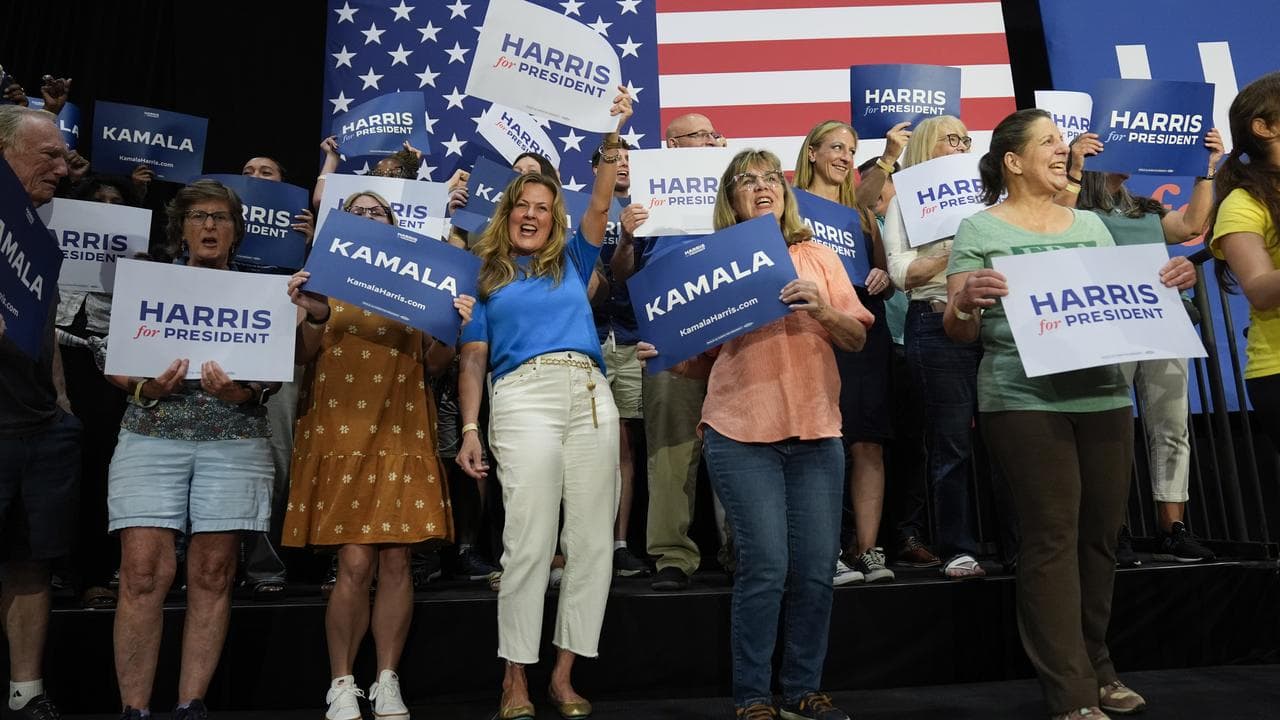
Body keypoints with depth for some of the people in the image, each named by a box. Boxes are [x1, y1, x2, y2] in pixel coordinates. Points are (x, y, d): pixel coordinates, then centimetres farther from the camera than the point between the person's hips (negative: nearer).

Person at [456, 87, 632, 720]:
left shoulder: (571, 263, 22)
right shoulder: (486, 278, 17)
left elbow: (601, 204, 12)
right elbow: (472, 360, 11)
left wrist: (612, 135, 4)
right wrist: (470, 430, 2)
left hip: (590, 395, 3)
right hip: (524, 395, -2)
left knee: (593, 541, 0)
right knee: (530, 542, -8)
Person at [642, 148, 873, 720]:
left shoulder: (818, 258, 12)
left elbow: (858, 338, 7)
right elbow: (703, 358, 7)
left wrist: (822, 309, -11)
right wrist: (664, 356, -12)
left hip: (816, 432, 3)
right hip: (741, 434, -3)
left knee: (816, 568, 4)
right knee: (765, 567, -6)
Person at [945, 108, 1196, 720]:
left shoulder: (1091, 224, 17)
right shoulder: (979, 229, 1)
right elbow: (958, 333, -3)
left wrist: (1169, 284, 1)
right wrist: (966, 303, -25)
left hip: (1105, 396, 5)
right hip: (1024, 400, -5)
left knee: (1101, 532, 10)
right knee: (1053, 537, -4)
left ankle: (1095, 666, 27)